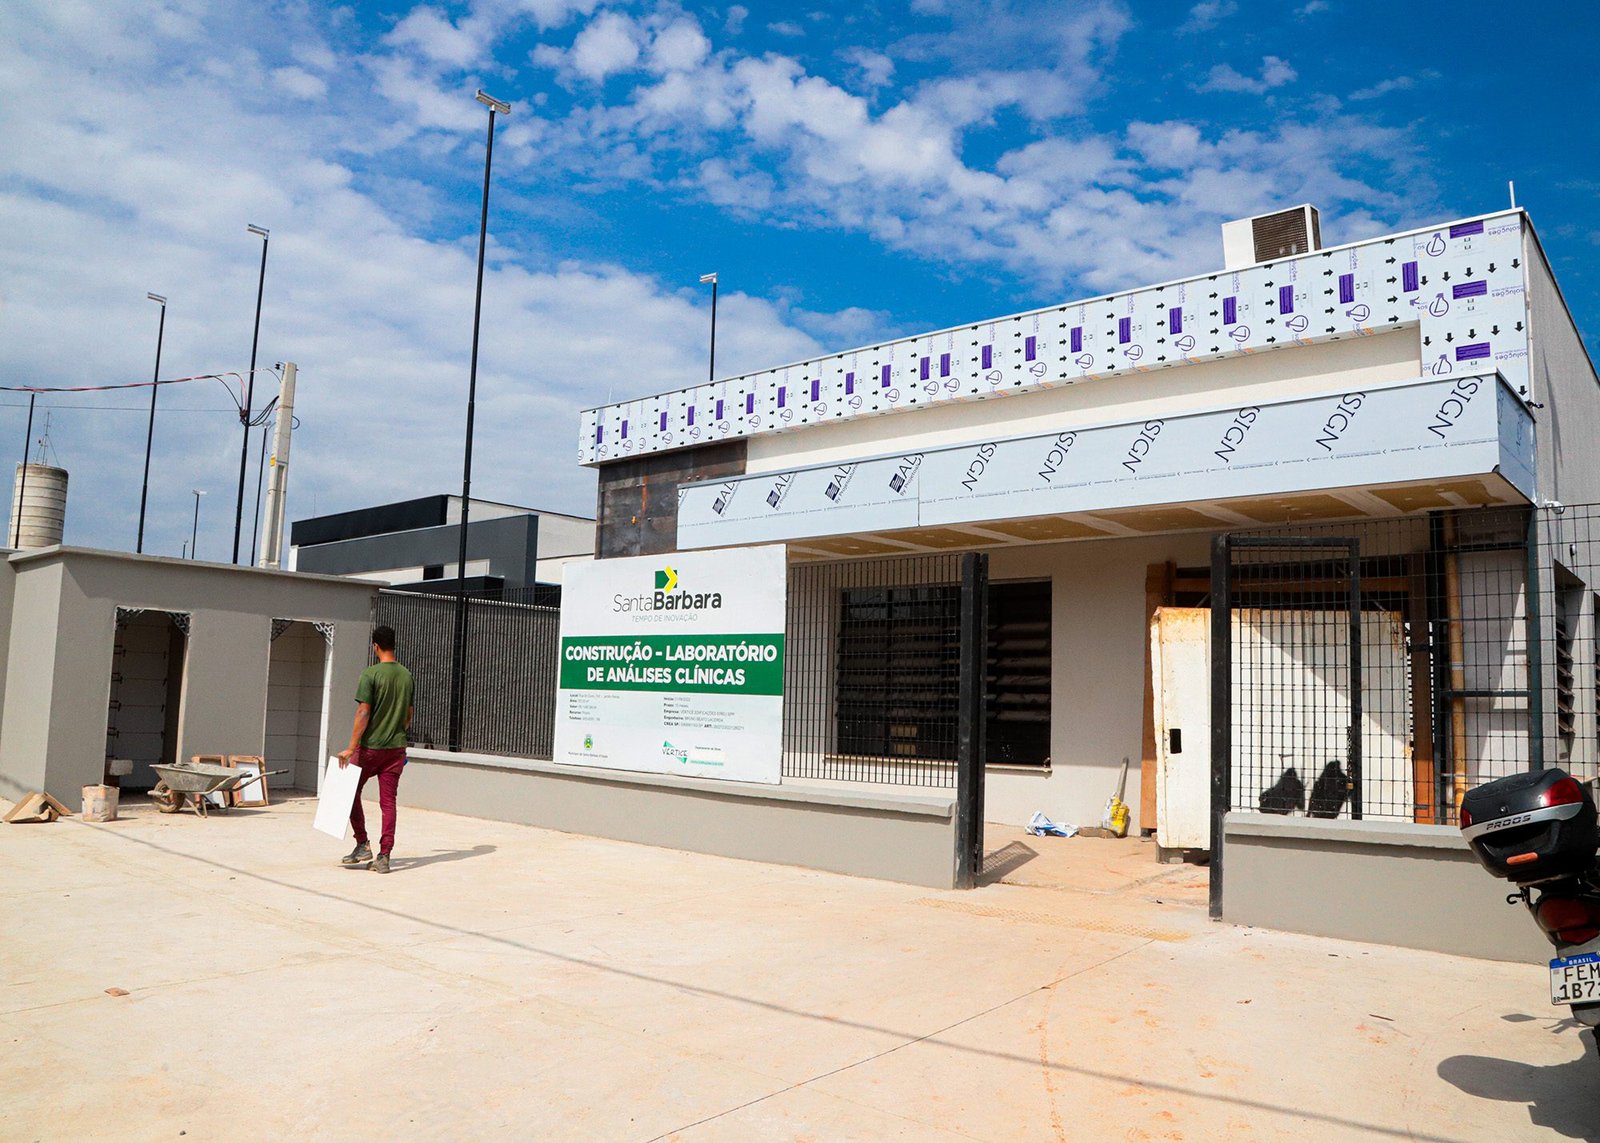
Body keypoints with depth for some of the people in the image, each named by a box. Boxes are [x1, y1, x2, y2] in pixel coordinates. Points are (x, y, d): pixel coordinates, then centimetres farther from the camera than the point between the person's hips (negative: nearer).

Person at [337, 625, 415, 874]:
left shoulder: (371, 674, -12)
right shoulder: (407, 676, 6)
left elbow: (363, 713, -15)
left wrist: (351, 748, -13)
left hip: (370, 747, -5)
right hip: (396, 748, 5)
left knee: (351, 791, 15)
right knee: (388, 801, 5)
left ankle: (362, 845, 13)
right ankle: (384, 856, 3)